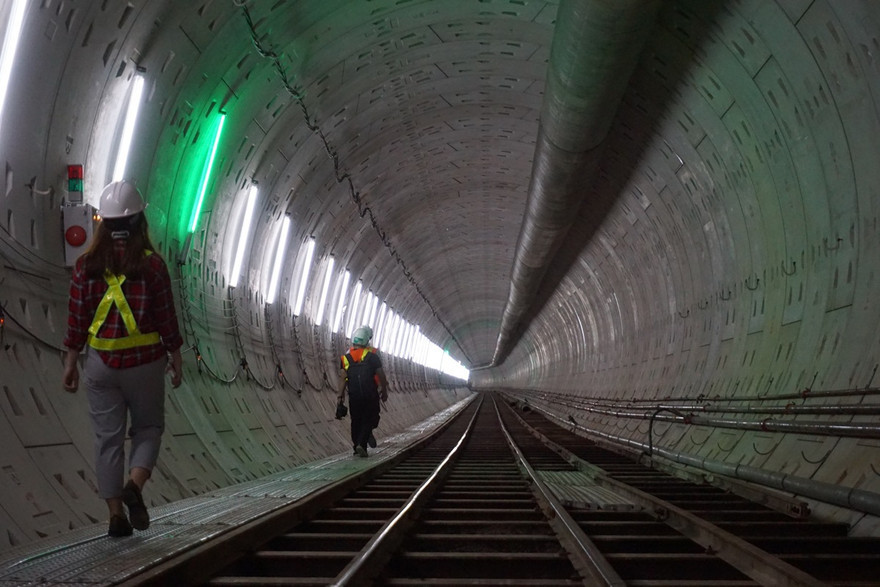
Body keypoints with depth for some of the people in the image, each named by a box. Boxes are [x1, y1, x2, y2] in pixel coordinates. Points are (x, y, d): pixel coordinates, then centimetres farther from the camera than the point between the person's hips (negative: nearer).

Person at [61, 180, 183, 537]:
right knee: (148, 426, 15)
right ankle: (135, 485, -9)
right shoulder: (152, 264, -9)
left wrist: (70, 362, 8)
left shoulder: (86, 265, -3)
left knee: (107, 437, 9)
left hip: (100, 362, 2)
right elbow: (167, 319, -5)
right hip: (145, 361, -2)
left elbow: (76, 320, -1)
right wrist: (175, 357, 7)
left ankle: (116, 514, 9)